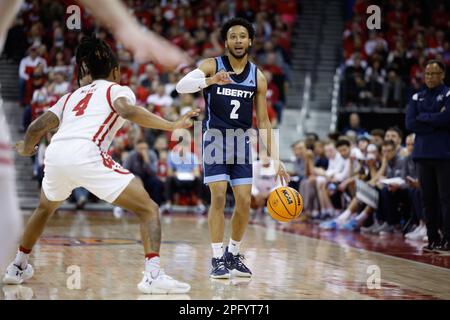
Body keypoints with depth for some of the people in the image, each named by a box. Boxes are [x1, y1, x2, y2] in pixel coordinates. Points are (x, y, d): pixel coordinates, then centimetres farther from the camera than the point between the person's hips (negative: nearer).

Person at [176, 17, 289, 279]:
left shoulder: (258, 77, 1)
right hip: (216, 139, -3)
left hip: (242, 142, 3)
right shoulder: (212, 66, -7)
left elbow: (263, 121, 5)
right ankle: (218, 259, -3)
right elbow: (181, 86, -24)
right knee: (219, 198, -12)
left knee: (244, 202, 0)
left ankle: (234, 255, 20)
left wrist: (275, 159, 0)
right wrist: (210, 81, -43)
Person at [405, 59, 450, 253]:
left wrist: (423, 117, -4)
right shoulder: (417, 97, 14)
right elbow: (410, 123, 2)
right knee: (428, 199, 6)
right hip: (423, 154, 5)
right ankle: (433, 239, 12)